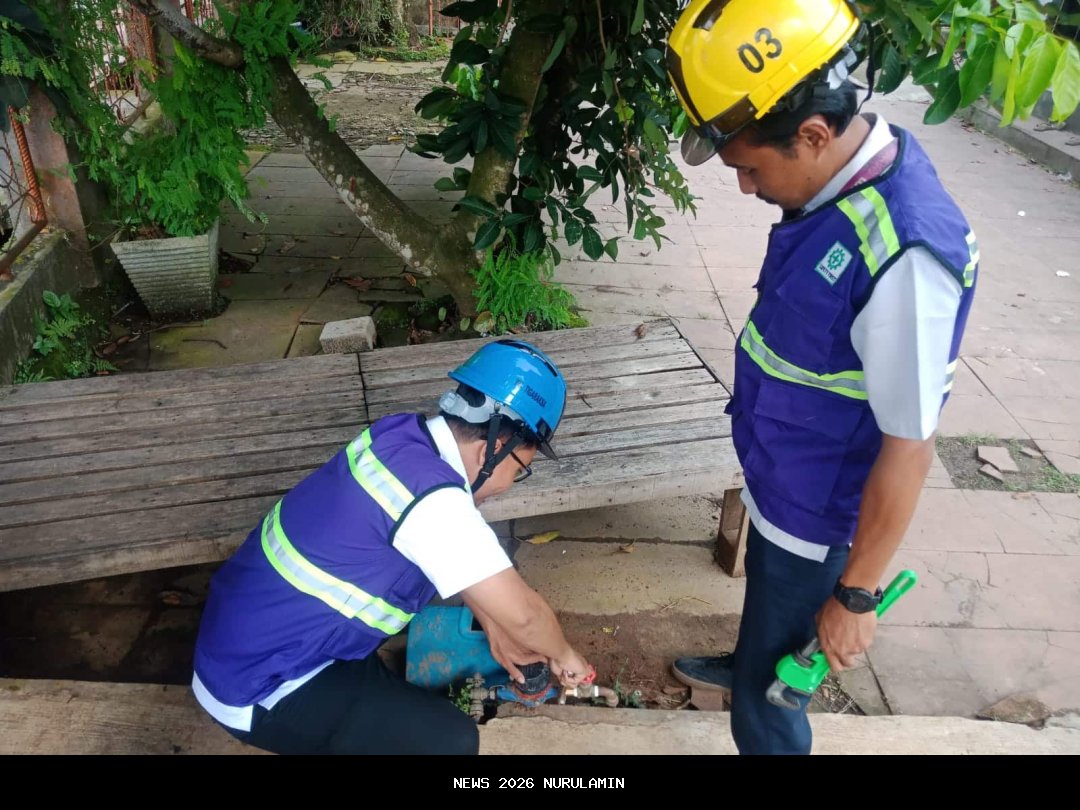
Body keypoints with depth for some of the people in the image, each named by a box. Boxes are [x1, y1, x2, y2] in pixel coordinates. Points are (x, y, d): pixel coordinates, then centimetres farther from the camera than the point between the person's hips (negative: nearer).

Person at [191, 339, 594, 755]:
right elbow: (523, 613, -20)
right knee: (452, 740, -17)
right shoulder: (432, 497, -30)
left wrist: (496, 632, 16)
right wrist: (564, 655, 1)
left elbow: (461, 552, 11)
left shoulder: (404, 435, -5)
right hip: (254, 688, -9)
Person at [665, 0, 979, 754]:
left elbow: (909, 447, -27)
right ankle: (747, 663, 64)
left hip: (816, 514, -8)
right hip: (779, 481, 8)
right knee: (767, 604, 35)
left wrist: (856, 595, -17)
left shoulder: (904, 255, -36)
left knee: (769, 695, 12)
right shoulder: (845, 171, -8)